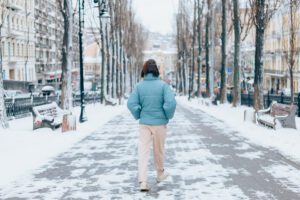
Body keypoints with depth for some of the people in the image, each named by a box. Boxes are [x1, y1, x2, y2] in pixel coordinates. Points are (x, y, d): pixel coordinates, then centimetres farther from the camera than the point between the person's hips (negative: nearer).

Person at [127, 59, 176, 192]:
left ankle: (143, 181, -6)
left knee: (143, 151, 3)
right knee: (159, 150, 17)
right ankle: (160, 174, 38)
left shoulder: (139, 86, -4)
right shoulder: (163, 85, -10)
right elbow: (171, 103, -18)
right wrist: (168, 116, -1)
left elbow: (131, 104, -10)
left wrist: (138, 116, 5)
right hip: (159, 123, -1)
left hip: (144, 123, 1)